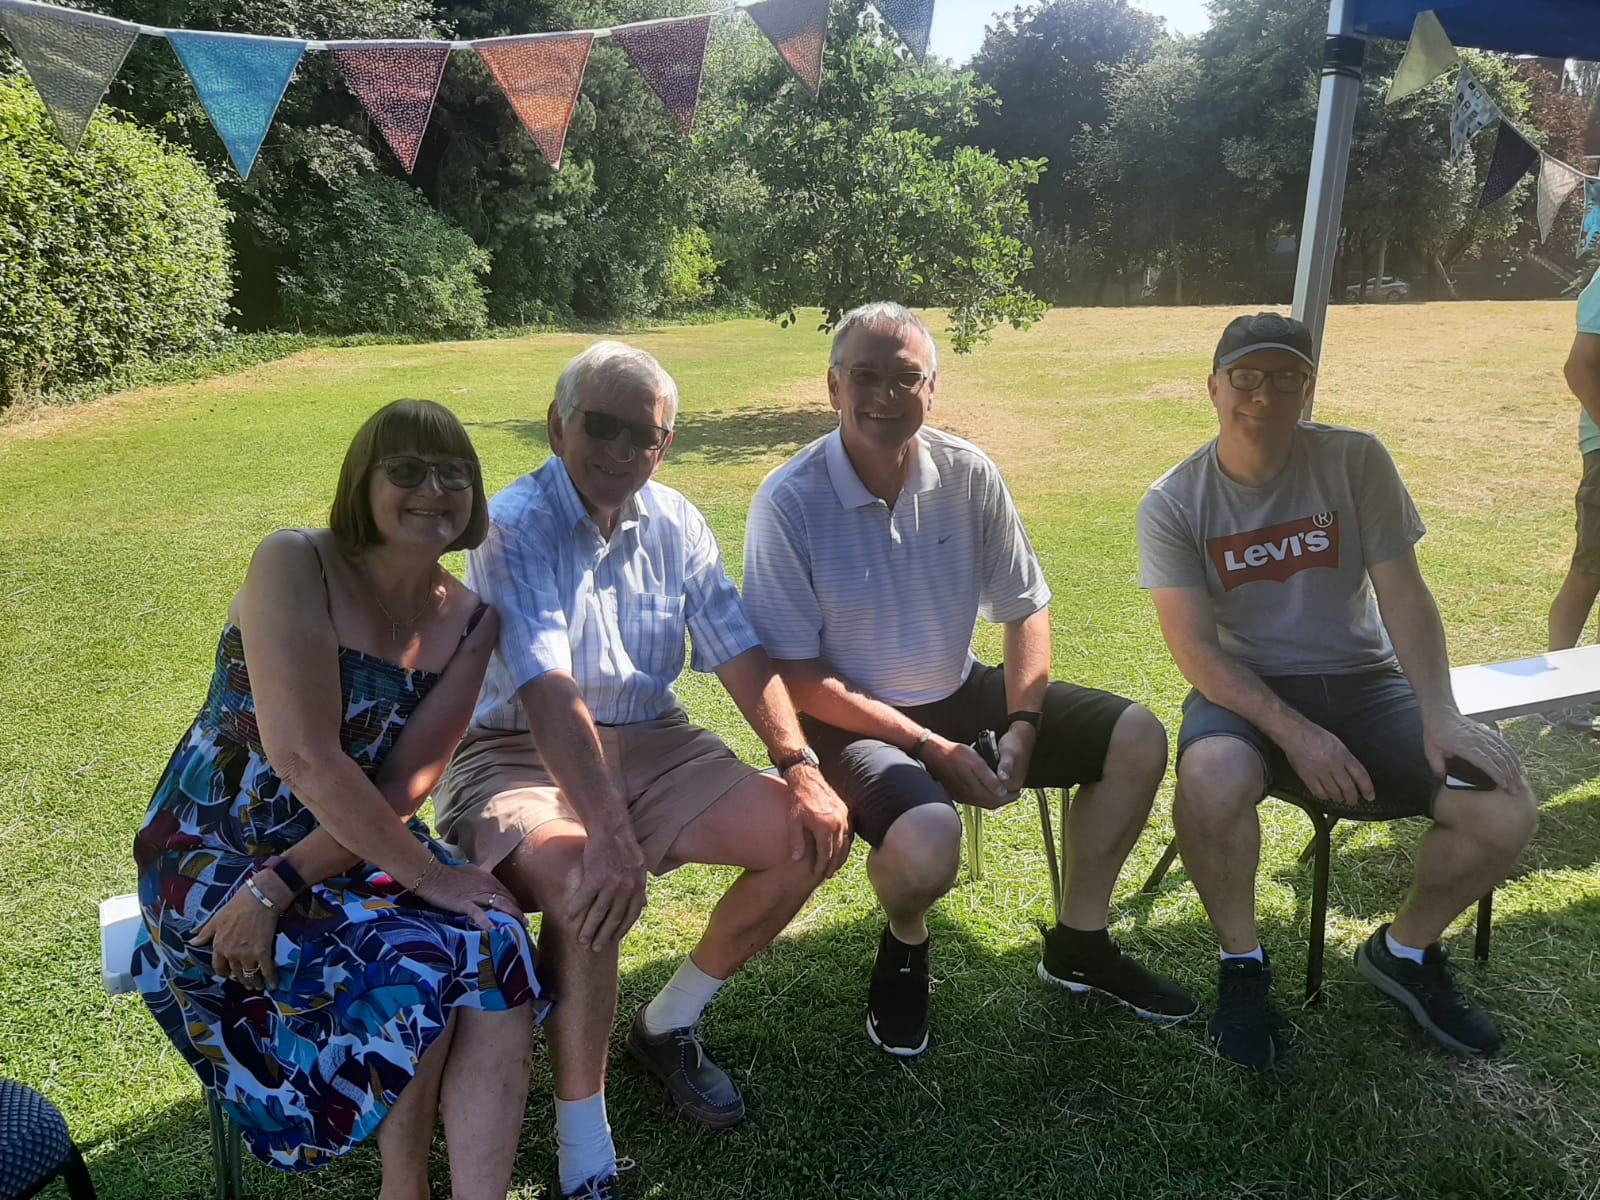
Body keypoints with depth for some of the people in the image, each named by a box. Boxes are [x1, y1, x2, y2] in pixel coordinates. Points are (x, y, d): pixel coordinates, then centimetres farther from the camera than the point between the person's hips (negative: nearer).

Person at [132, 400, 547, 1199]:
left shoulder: (467, 620, -1)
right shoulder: (293, 566, -17)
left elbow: (405, 785, -7)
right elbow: (304, 757, -25)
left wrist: (278, 889, -19)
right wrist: (426, 876, -22)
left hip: (352, 846, 5)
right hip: (221, 855, -4)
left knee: (497, 948, -21)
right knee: (416, 966, -24)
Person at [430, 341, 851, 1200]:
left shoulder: (675, 524, 3)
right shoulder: (514, 526, -16)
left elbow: (739, 655, 3)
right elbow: (548, 693, -28)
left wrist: (800, 767, -11)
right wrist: (610, 834, -38)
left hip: (651, 744, 6)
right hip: (521, 757, -6)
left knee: (814, 838, -7)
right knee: (589, 888, -36)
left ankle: (668, 1026, 13)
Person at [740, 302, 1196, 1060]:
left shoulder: (968, 475, -5)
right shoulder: (788, 503, -18)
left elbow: (1024, 610, 4)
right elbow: (796, 676, -16)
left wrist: (1022, 726, -12)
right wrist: (929, 747, -19)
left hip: (958, 691, 6)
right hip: (848, 716, -5)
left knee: (1138, 738, -2)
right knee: (925, 841, -34)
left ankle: (1077, 943, 17)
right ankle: (904, 946, 6)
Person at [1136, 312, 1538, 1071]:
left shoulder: (1356, 461, -2)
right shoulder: (1171, 505, -8)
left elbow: (1402, 594, -4)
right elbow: (1196, 649, -12)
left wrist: (1439, 715, -18)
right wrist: (1296, 733, -23)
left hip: (1362, 681, 3)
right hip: (1242, 690, -2)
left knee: (1504, 811, -18)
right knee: (1211, 781, -37)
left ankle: (1404, 950, 14)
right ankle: (1242, 964, -7)